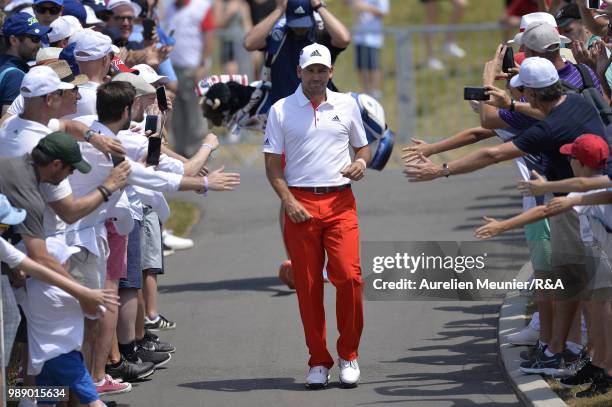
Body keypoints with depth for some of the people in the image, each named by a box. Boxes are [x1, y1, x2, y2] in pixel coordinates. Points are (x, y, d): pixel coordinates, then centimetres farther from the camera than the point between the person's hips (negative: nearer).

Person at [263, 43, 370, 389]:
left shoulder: (347, 105, 10)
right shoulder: (281, 110, 5)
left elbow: (363, 146, 21)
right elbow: (272, 164, 5)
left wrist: (361, 162, -3)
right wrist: (288, 201, -8)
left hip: (340, 202, 0)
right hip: (300, 203, 0)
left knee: (349, 276, -13)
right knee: (308, 285, 0)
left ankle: (349, 355, 3)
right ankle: (319, 362, 9)